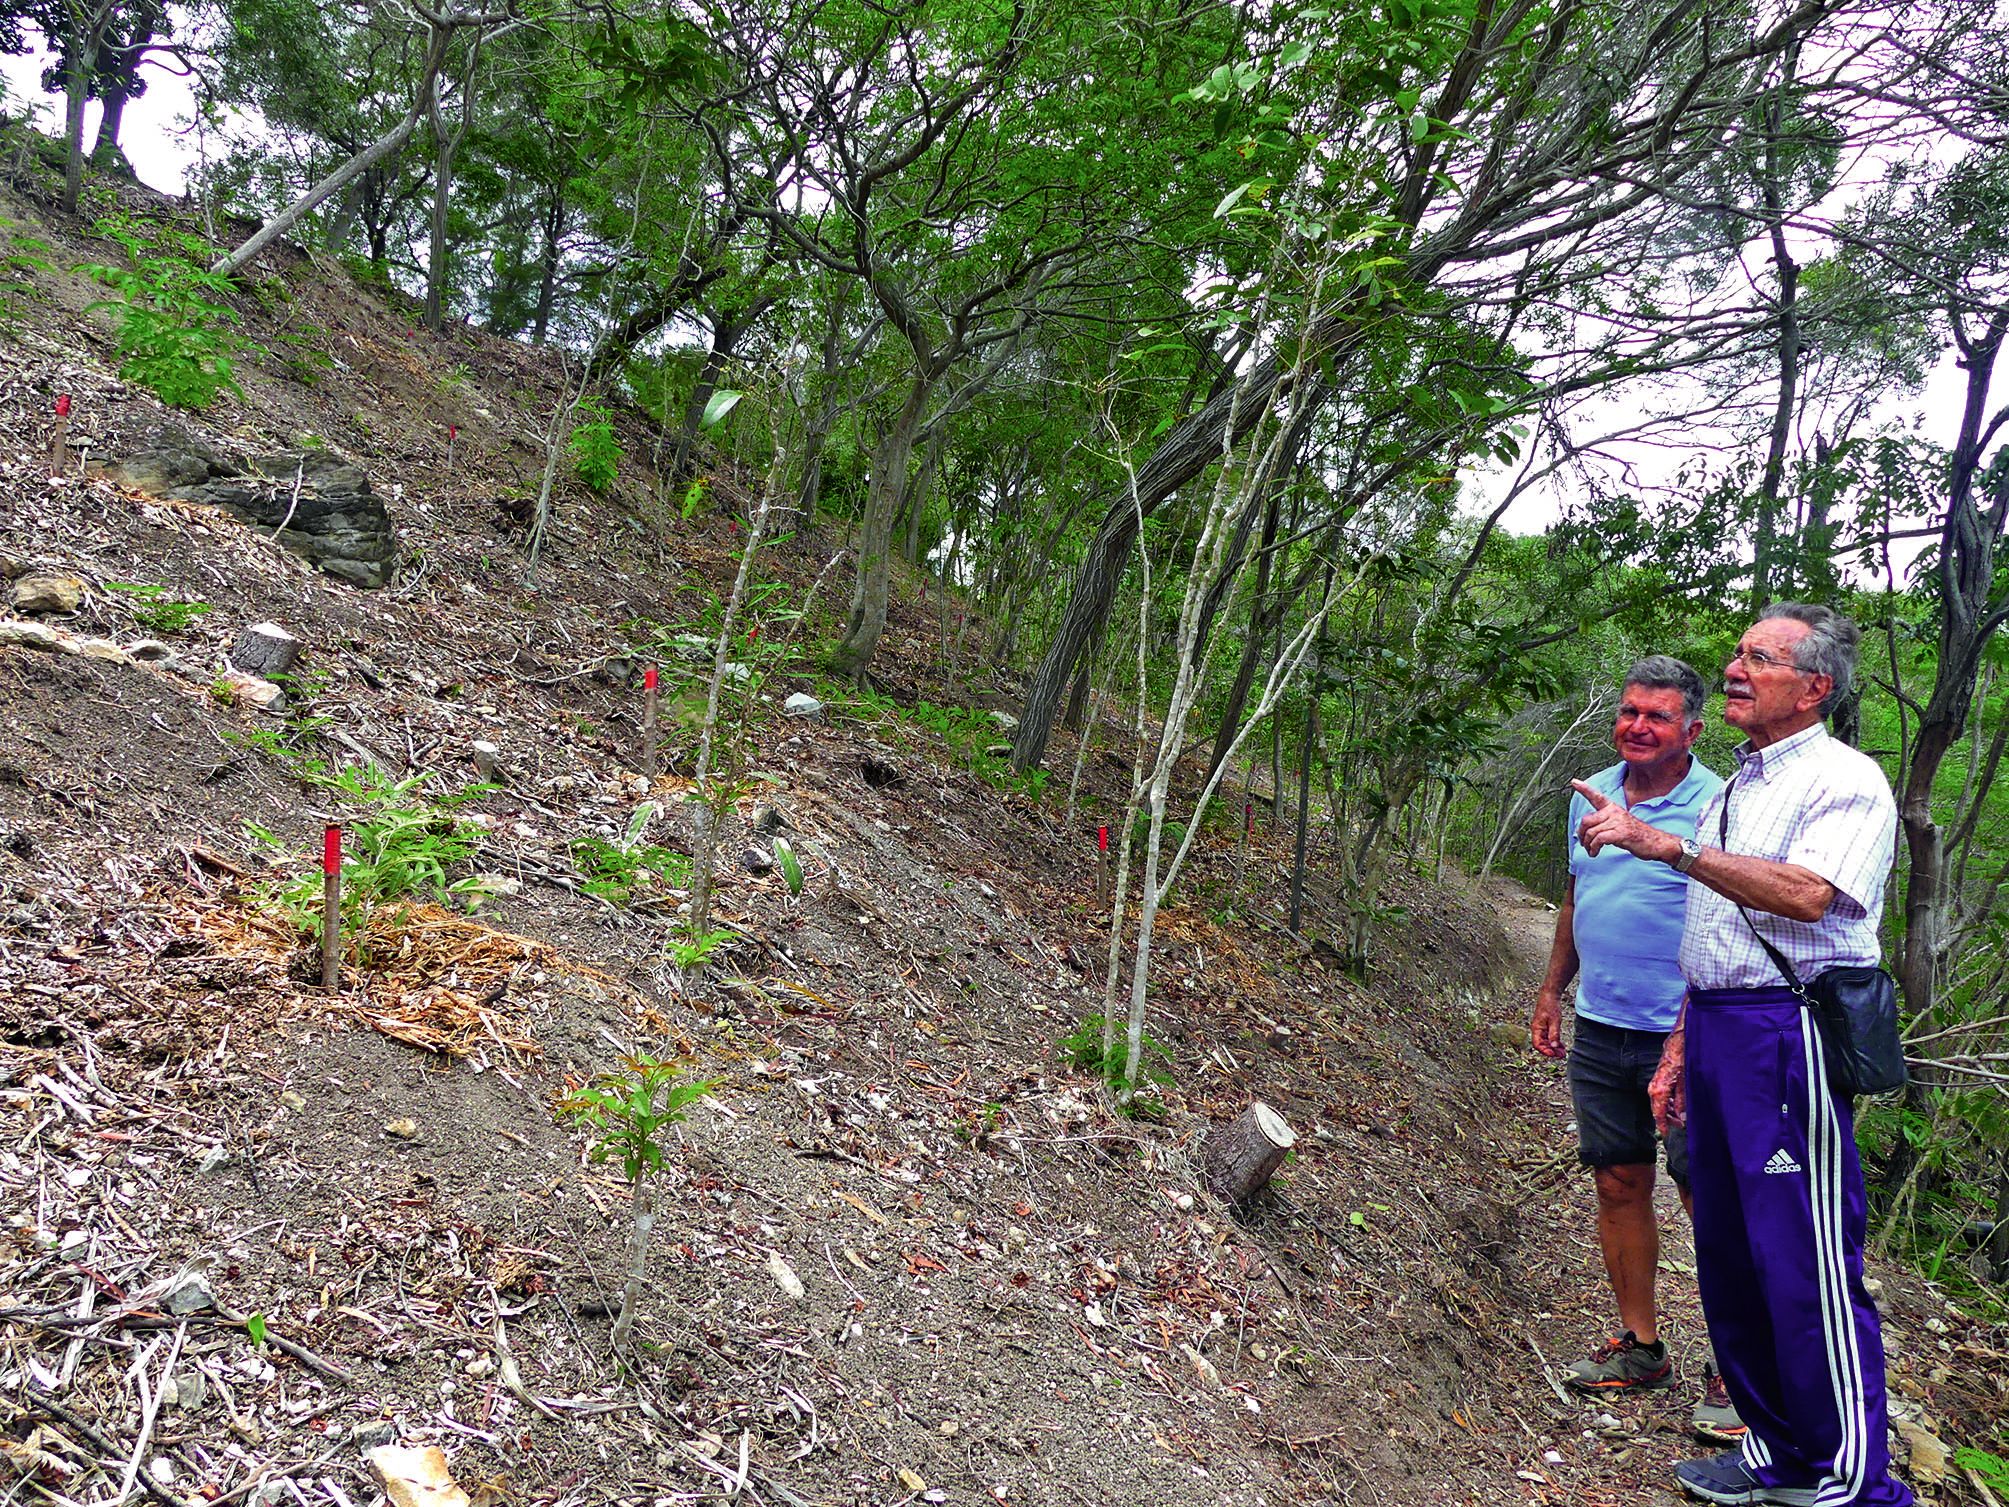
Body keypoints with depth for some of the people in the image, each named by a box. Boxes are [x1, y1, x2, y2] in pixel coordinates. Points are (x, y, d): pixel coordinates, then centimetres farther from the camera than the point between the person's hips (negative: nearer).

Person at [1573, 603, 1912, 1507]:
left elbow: (1806, 894, -26)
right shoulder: (1732, 794, 20)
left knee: (1807, 1264, -7)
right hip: (1715, 1030, 9)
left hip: (1789, 1033, -9)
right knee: (1729, 1255, 13)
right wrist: (1679, 1051, 20)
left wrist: (1662, 845, -28)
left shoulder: (1845, 781, -7)